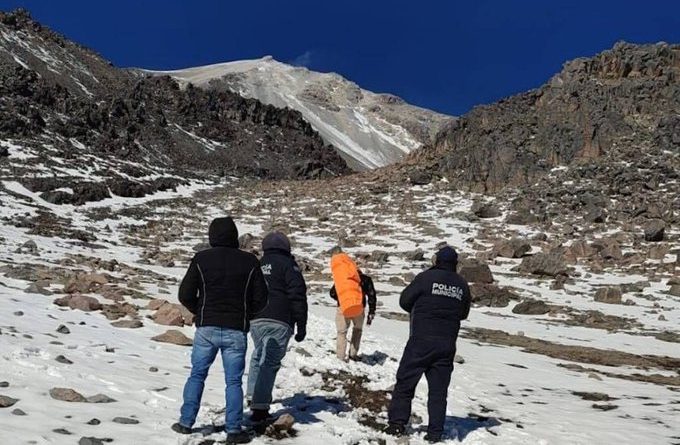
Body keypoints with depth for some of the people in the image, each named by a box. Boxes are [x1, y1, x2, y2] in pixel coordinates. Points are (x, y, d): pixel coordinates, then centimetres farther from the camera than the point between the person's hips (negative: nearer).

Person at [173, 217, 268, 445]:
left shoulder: (201, 259, -3)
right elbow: (260, 299, 0)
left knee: (197, 375, 15)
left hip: (206, 329, 1)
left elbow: (185, 294, -3)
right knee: (233, 381, 7)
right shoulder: (250, 261, -2)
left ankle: (186, 422, 20)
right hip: (236, 331, 0)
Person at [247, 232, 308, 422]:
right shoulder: (287, 264, 0)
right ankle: (260, 406, -11)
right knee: (270, 362, -6)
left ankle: (253, 396, 23)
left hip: (254, 321, 6)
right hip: (278, 322, -6)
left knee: (259, 356, 23)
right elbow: (298, 296, -7)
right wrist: (301, 325, -4)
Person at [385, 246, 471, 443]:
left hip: (421, 341, -4)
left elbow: (404, 301, -3)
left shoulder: (426, 277, -8)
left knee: (405, 382, 7)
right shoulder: (462, 285, 5)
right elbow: (463, 313, 16)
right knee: (438, 389, 10)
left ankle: (397, 423, 7)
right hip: (447, 345, 4)